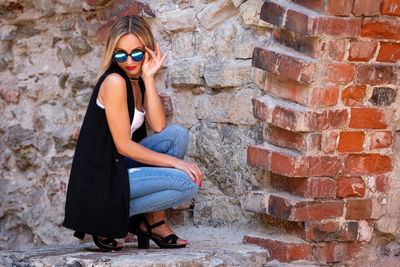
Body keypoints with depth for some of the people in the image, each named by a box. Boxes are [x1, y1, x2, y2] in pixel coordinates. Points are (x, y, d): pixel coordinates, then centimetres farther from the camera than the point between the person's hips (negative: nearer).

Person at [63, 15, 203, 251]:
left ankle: (154, 222, 2)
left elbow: (159, 127, -3)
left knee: (177, 134, -3)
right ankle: (109, 219, -5)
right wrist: (175, 162, -14)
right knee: (188, 184, -16)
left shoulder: (138, 81, 11)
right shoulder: (114, 82, -16)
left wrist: (148, 77, -8)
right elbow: (124, 145, -17)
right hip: (101, 178, -8)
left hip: (119, 166, 8)